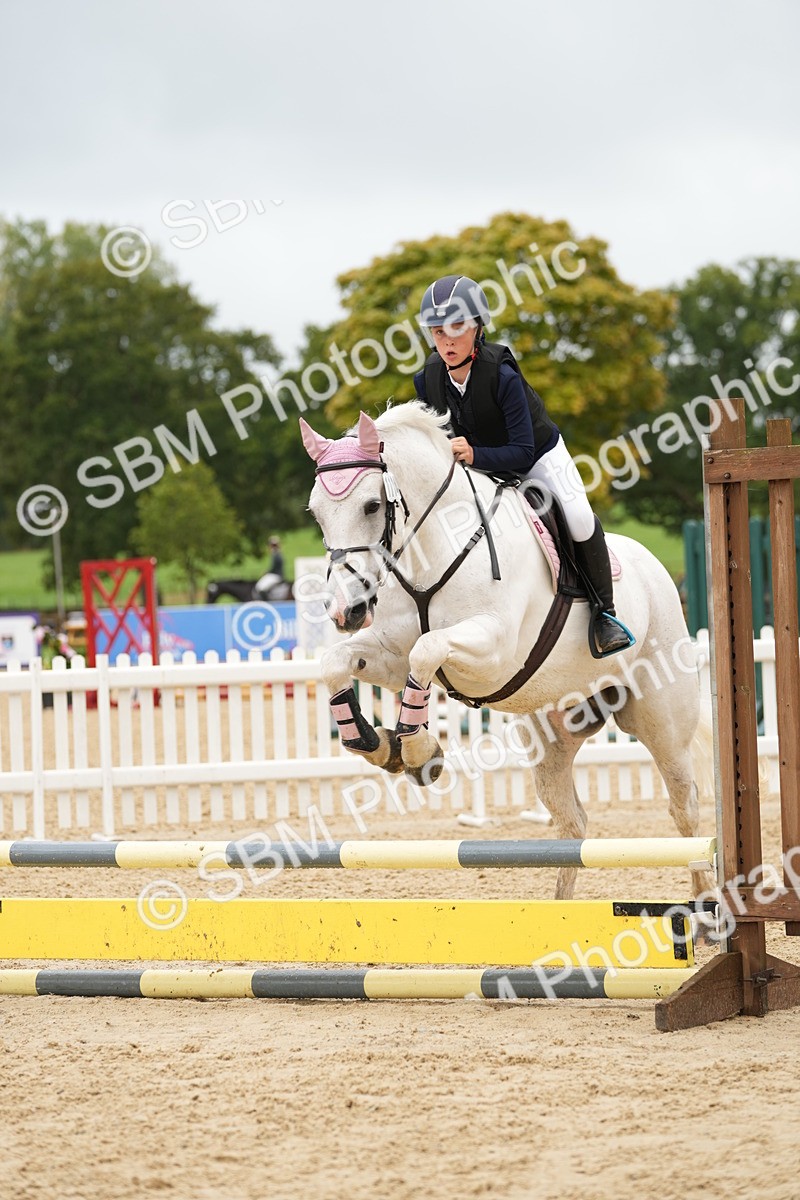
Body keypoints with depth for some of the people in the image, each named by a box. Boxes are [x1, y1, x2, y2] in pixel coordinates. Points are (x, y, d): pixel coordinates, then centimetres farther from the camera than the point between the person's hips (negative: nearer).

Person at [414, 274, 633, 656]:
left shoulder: (502, 374, -32)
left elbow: (522, 451, -33)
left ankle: (603, 613, -8)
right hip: (481, 467, 5)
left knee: (578, 519, -28)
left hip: (539, 456, -5)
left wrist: (475, 455, -48)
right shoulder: (428, 380, -17)